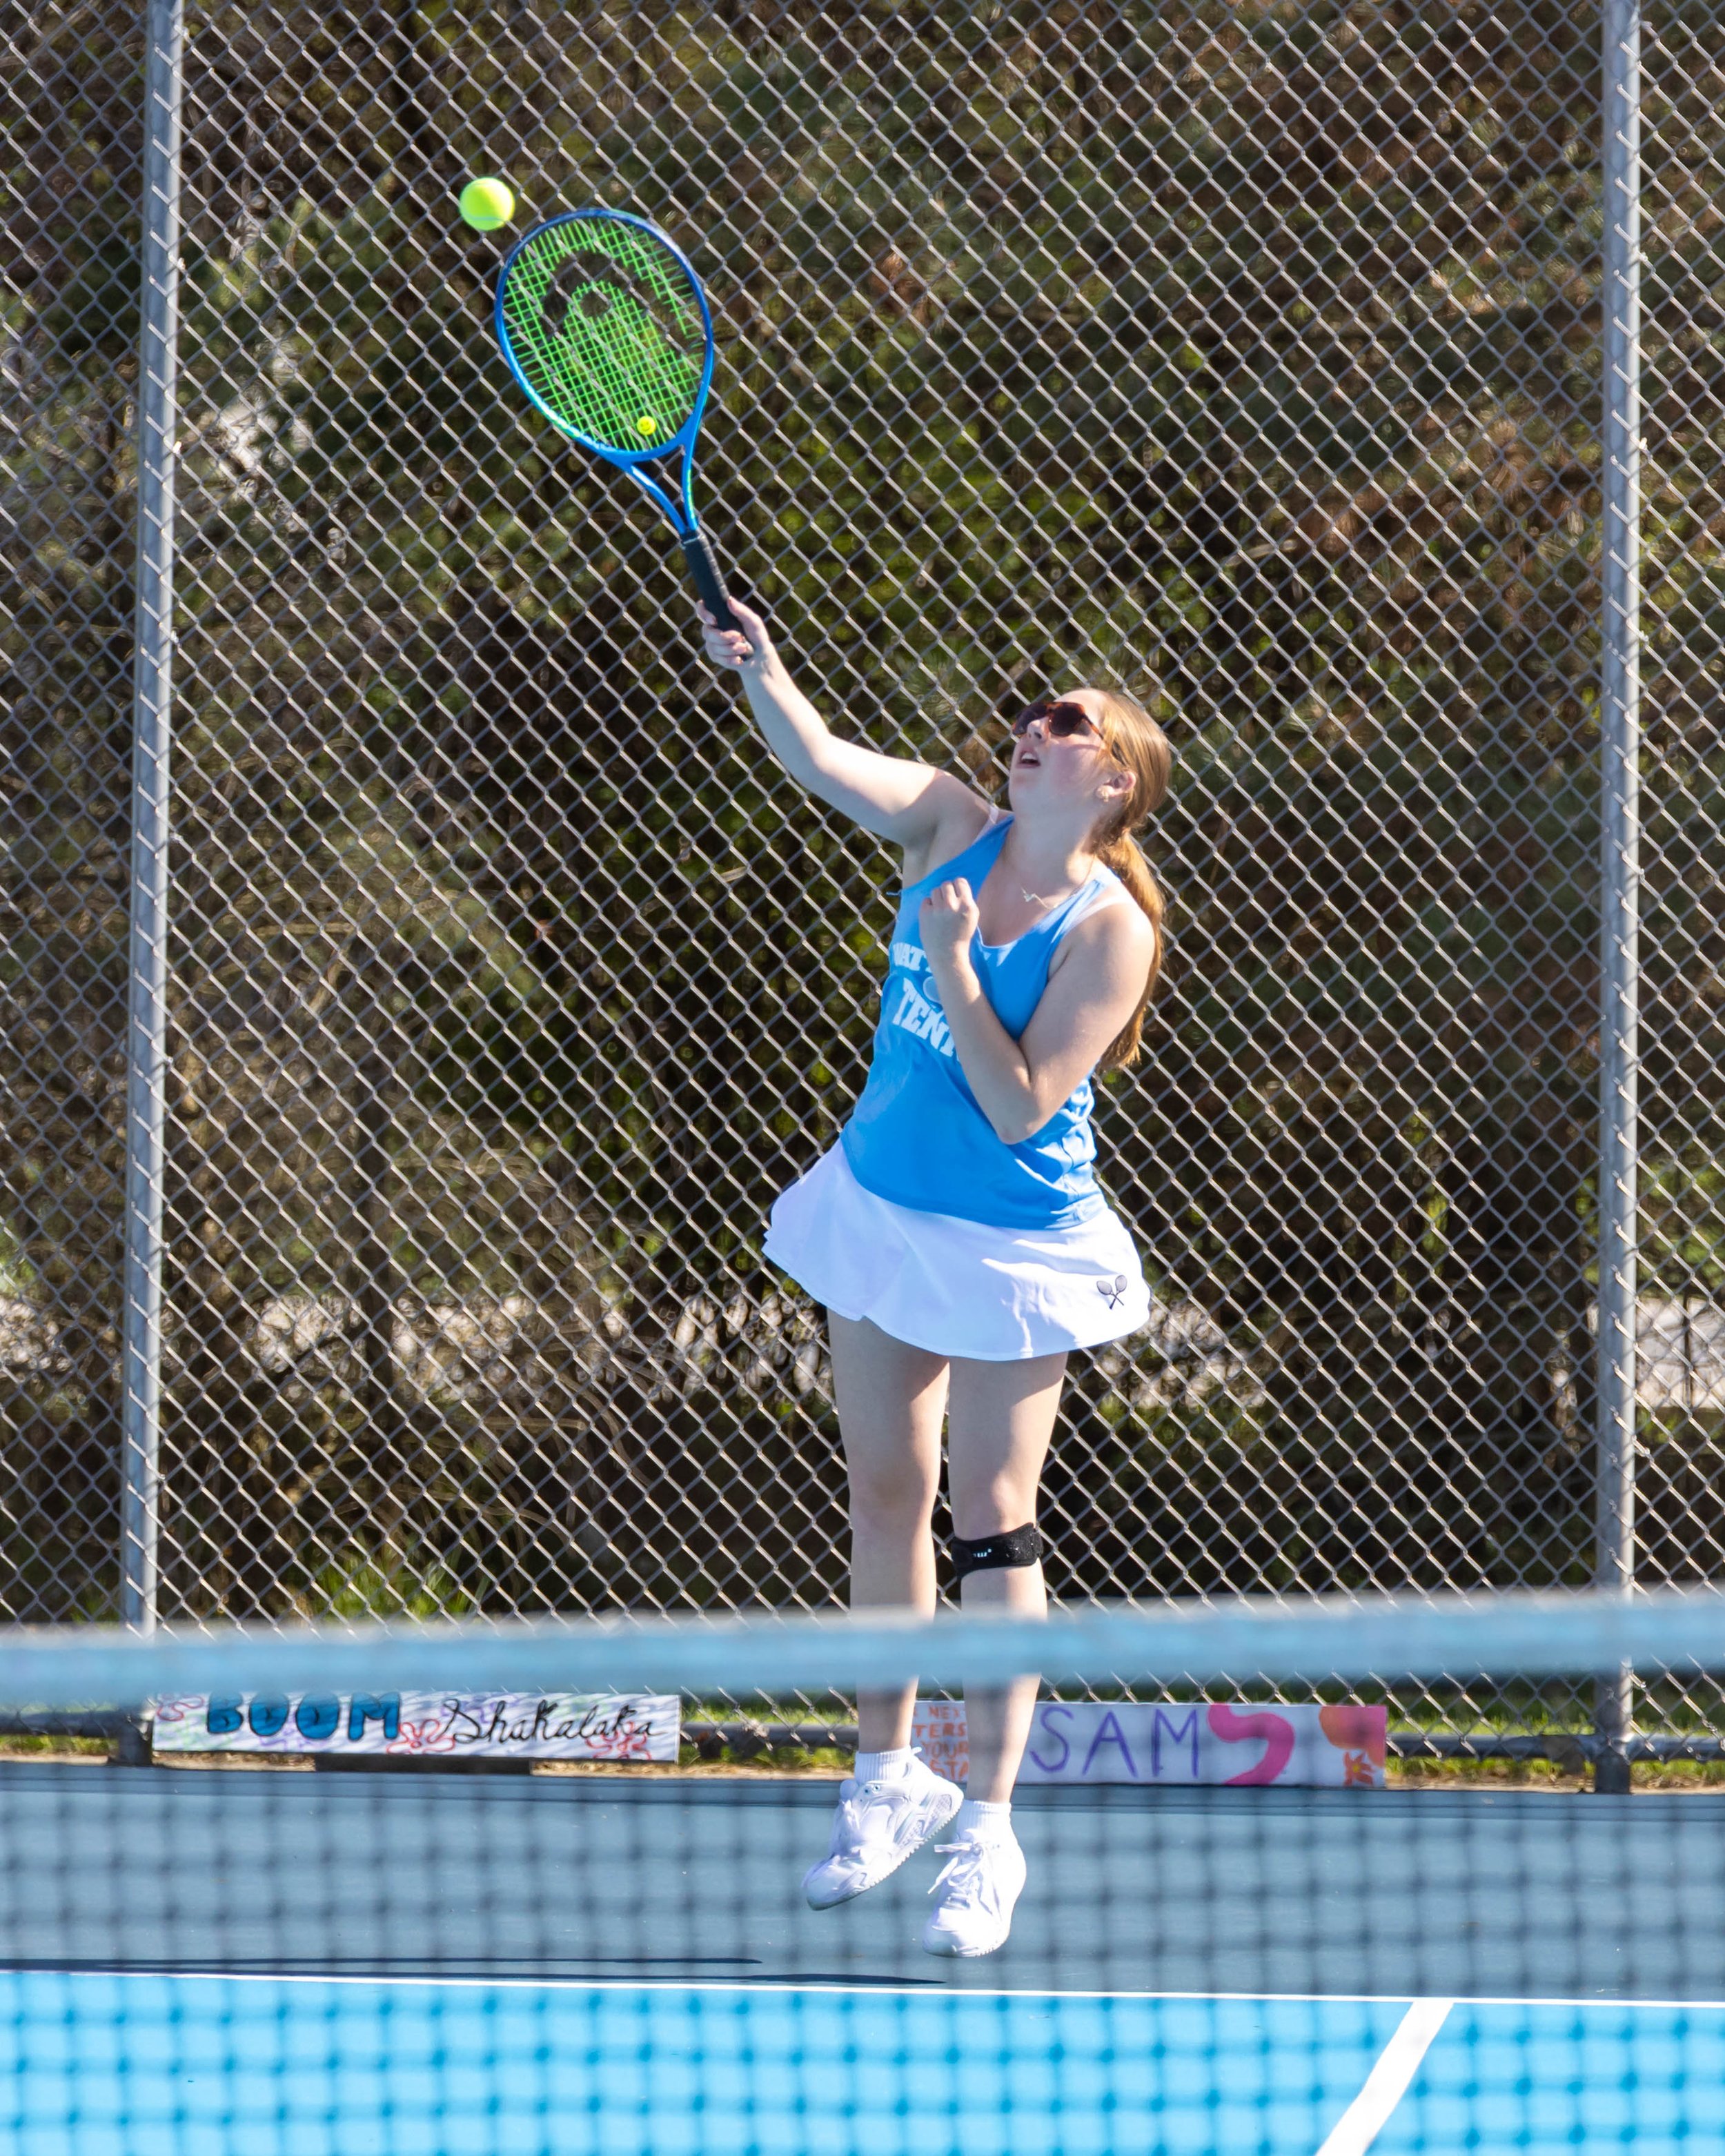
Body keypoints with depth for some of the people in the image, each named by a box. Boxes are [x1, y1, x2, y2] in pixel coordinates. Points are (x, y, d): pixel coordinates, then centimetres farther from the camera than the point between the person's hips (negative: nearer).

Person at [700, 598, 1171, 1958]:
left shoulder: (1108, 928, -19)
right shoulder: (953, 826, -4)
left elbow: (1021, 1108, -23)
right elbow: (820, 760, -16)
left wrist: (955, 966, -29)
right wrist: (760, 672, -34)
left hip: (1007, 1246, -6)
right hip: (879, 1208, 6)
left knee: (991, 1526, -3)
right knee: (886, 1497, 13)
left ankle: (988, 1830, 3)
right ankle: (888, 1781, 26)